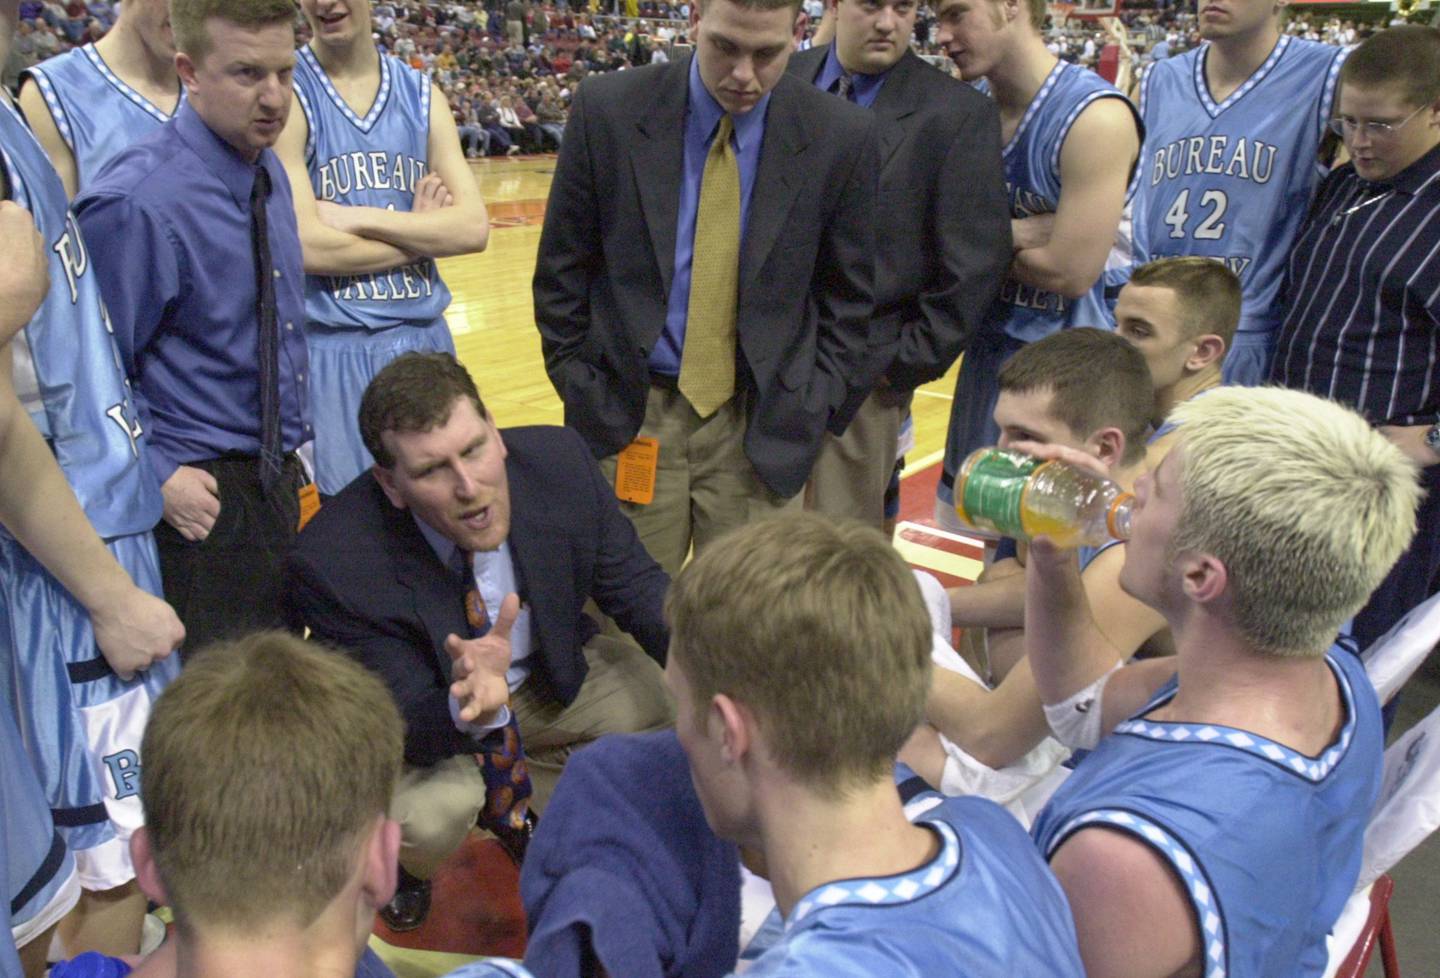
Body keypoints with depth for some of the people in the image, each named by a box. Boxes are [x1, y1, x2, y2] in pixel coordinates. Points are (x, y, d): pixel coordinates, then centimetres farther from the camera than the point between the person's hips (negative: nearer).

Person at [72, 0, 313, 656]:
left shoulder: (269, 173, 5)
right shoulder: (138, 202, -21)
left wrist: (296, 441, 13)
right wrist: (157, 478, -19)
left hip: (280, 476, 8)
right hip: (202, 498, -8)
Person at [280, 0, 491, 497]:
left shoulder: (421, 94, 7)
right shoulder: (286, 92, -7)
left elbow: (474, 226, -4)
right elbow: (307, 246, -17)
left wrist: (359, 217, -14)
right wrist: (424, 233, -7)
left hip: (425, 341, 4)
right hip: (331, 350, -4)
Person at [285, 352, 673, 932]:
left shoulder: (560, 462, -24)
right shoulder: (332, 565, -34)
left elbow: (636, 588, -12)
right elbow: (407, 731, -28)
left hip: (553, 676, 4)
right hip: (430, 710, -4)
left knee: (674, 702, -14)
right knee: (428, 815, -32)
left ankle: (531, 799, 14)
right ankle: (401, 866, 9)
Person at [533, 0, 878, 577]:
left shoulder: (841, 136, -4)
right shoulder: (608, 111, -5)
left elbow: (848, 300, 5)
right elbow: (561, 274, 3)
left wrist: (810, 416, 0)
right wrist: (582, 394, 1)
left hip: (762, 427, 0)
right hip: (627, 417, 0)